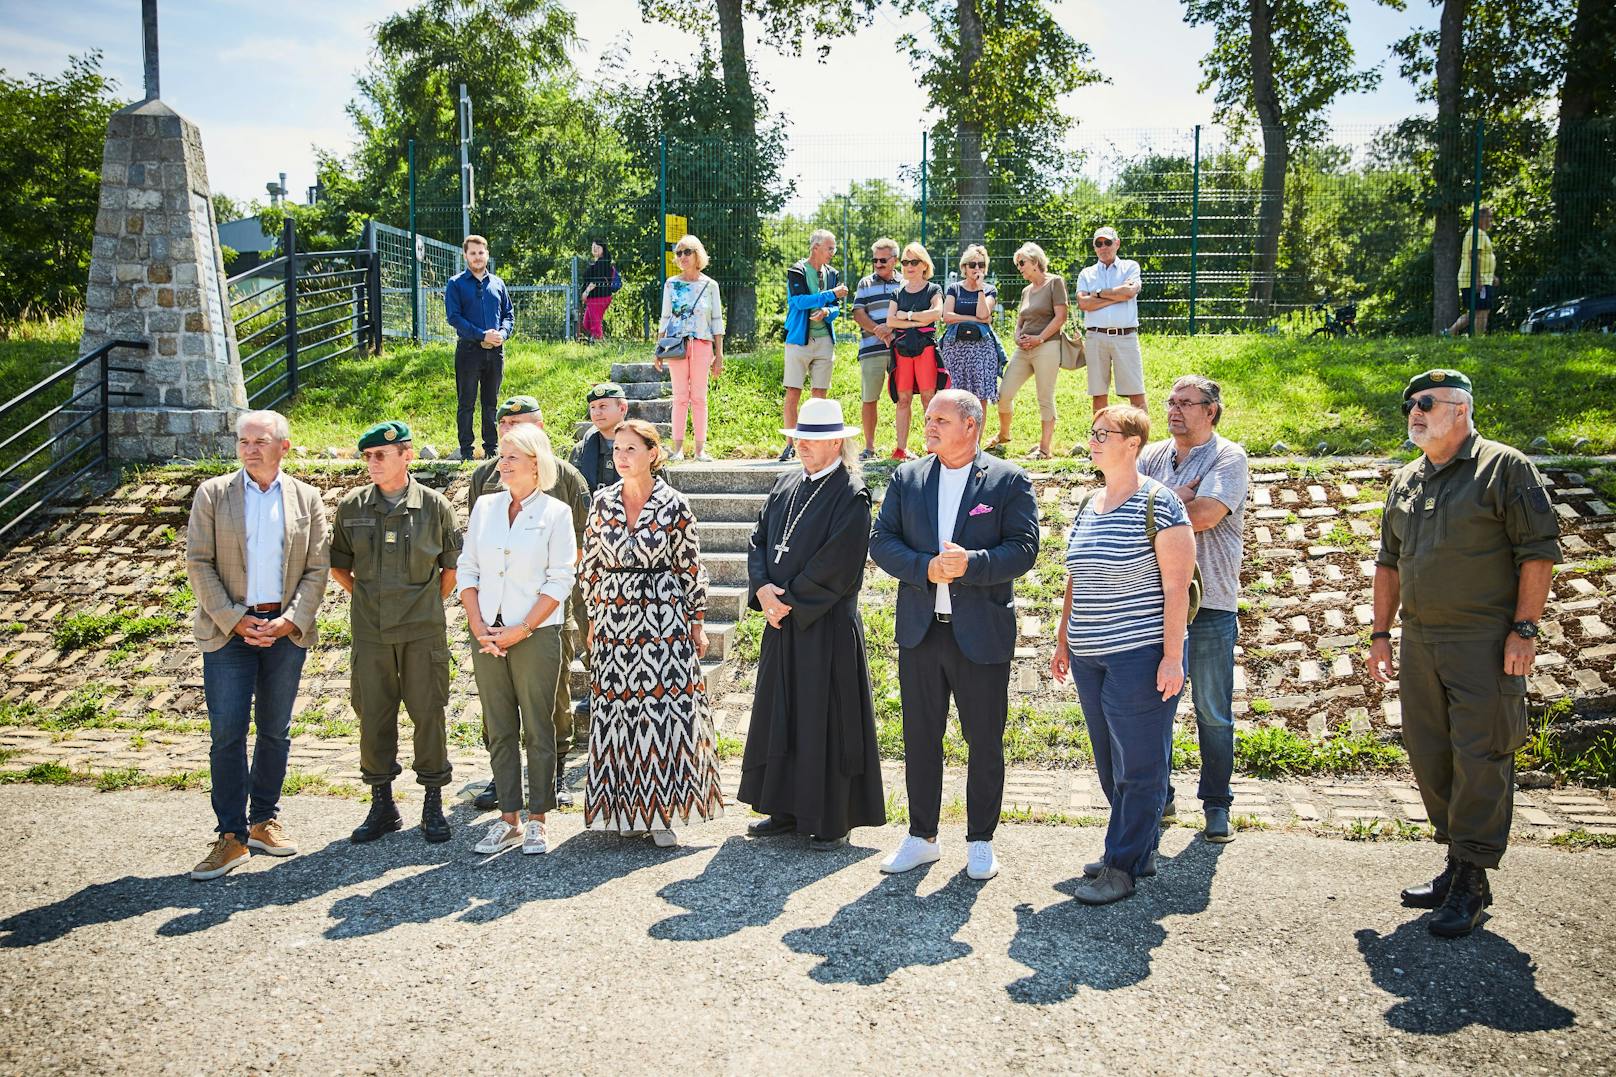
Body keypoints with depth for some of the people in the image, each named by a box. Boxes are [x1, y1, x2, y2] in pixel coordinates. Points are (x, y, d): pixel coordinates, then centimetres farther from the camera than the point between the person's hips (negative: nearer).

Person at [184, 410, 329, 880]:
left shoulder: (306, 498, 5)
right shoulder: (212, 493, 2)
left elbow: (317, 569, 3)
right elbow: (198, 564, -2)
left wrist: (292, 620, -10)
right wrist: (234, 620, -10)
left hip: (286, 628, 2)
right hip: (229, 629, -1)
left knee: (276, 731, 10)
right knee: (227, 733, -4)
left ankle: (264, 820, 23)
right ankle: (231, 837, 3)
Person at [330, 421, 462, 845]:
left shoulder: (435, 506, -2)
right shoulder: (351, 507, 3)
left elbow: (453, 564, 9)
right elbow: (338, 564, 15)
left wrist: (430, 604, 7)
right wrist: (366, 598, 9)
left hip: (423, 631, -2)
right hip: (370, 632, 2)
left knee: (429, 714, 3)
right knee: (373, 716, 7)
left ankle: (433, 803, 15)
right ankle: (382, 805, 21)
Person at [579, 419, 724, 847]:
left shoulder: (674, 505, -2)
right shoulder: (602, 503, 5)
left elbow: (691, 568, 2)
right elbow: (590, 566, 11)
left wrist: (697, 623, 2)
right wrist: (593, 619, 10)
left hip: (664, 622, -2)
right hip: (614, 624, 3)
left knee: (665, 714, -4)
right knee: (616, 712, 5)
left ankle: (661, 812, 7)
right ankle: (622, 808, 19)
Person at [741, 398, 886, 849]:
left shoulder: (850, 495, -11)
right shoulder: (786, 487, 11)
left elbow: (836, 567, -17)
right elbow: (759, 541, 11)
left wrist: (790, 599, -13)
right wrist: (764, 588, -7)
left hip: (827, 627, -7)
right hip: (783, 624, 7)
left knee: (826, 719, 0)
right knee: (780, 714, 13)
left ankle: (833, 820, 13)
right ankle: (788, 808, 25)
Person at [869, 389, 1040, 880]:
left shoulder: (1009, 481, -3)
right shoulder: (906, 478, 7)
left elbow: (1024, 548, -9)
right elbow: (881, 541, 1)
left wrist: (971, 563, -24)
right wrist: (925, 568, -16)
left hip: (983, 633, -3)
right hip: (919, 631, 3)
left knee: (985, 743, 8)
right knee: (920, 739, 11)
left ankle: (980, 841, 24)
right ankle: (922, 837, 26)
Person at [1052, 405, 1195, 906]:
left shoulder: (1158, 504, -10)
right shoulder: (1088, 506, 12)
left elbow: (1176, 586, -13)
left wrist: (1172, 657, -17)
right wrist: (1063, 640, 17)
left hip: (1140, 656, -8)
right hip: (1089, 658, 8)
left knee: (1138, 765, 1)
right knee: (1110, 764, 14)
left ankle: (1122, 866, 9)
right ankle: (1140, 849, 27)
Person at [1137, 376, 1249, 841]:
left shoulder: (1228, 458, -4)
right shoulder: (1152, 456, 11)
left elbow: (1204, 516, -19)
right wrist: (1179, 496, -14)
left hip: (1209, 604, -4)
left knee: (1213, 713, 5)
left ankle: (1216, 805, 19)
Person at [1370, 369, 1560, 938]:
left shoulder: (1505, 468, -4)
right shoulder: (1405, 480, 15)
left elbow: (1540, 550, -7)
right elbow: (1389, 562, 20)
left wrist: (1524, 628, -13)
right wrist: (1380, 633, 16)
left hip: (1485, 641, -7)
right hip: (1419, 642, 7)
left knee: (1480, 758, -4)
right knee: (1429, 757, 9)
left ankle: (1470, 881, 5)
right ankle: (1459, 863, 22)